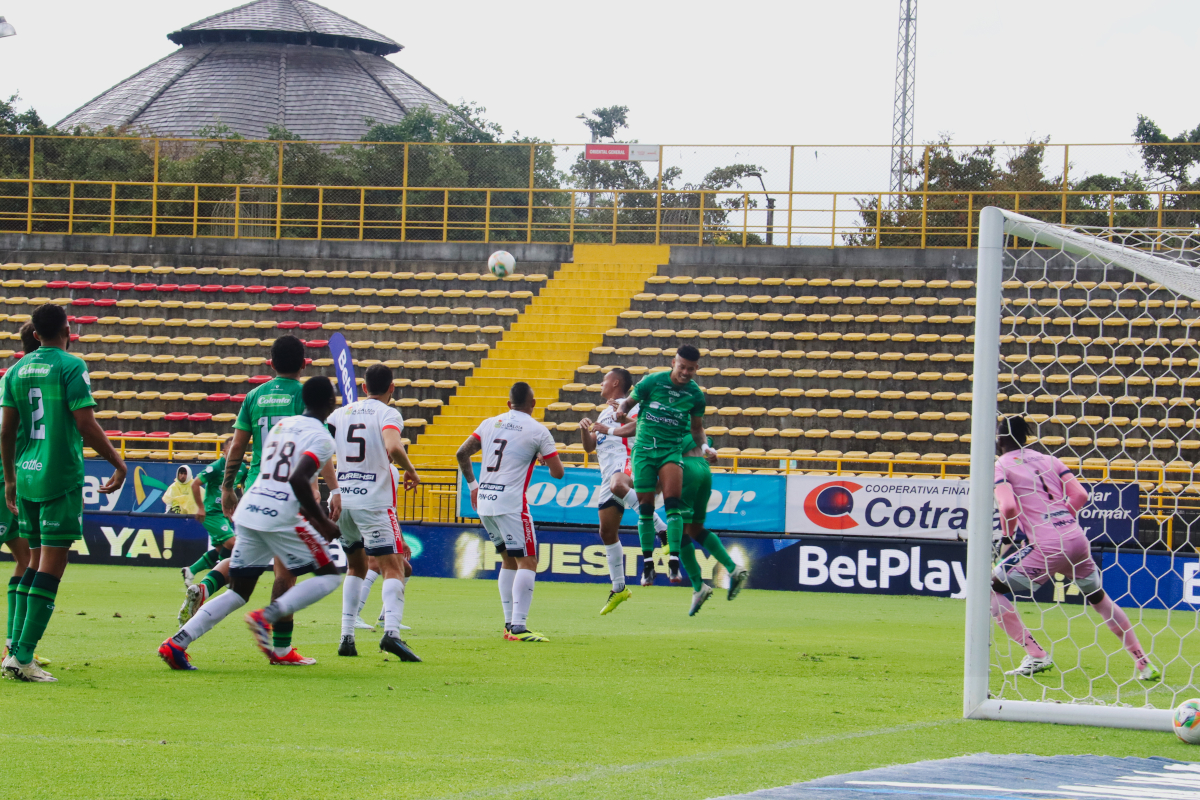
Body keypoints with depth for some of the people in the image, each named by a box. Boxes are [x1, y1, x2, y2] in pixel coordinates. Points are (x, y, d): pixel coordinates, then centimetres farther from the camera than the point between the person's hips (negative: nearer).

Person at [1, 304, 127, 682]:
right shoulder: (71, 367, -8)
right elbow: (86, 426, -12)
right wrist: (118, 463, -1)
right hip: (61, 479, -6)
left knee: (37, 560, 17)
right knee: (52, 564, -5)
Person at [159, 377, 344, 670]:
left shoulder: (280, 426, 19)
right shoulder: (321, 438, -5)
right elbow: (298, 480, -19)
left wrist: (309, 512, 34)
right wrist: (322, 522, -10)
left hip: (248, 511, 7)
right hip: (281, 517, -7)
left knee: (239, 591, 13)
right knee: (329, 576, 6)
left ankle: (177, 643, 0)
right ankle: (267, 617, -13)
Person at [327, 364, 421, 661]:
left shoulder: (341, 412, 13)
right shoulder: (388, 413, -3)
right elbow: (393, 447, -22)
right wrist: (411, 470, -4)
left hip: (340, 501, 5)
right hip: (374, 501, -5)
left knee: (356, 567, 22)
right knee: (393, 567, -7)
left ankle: (347, 636, 11)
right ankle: (391, 631, -30)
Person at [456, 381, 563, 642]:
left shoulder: (490, 423, 12)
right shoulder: (537, 430, -3)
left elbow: (462, 453, 13)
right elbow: (558, 473, -2)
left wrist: (472, 485, 23)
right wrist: (545, 458, 20)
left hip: (484, 503, 6)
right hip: (511, 503, -6)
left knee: (509, 560, 17)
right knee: (528, 562, -5)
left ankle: (510, 624, 16)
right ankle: (518, 626, -16)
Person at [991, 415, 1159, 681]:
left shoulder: (1001, 467, 4)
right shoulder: (1048, 460, 20)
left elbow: (1008, 507, -12)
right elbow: (1080, 495, 10)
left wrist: (1007, 532, 7)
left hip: (1048, 547, -6)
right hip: (1078, 539, 6)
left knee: (992, 588, 5)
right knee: (1100, 599, 25)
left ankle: (1036, 656, -4)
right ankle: (1143, 663, 25)